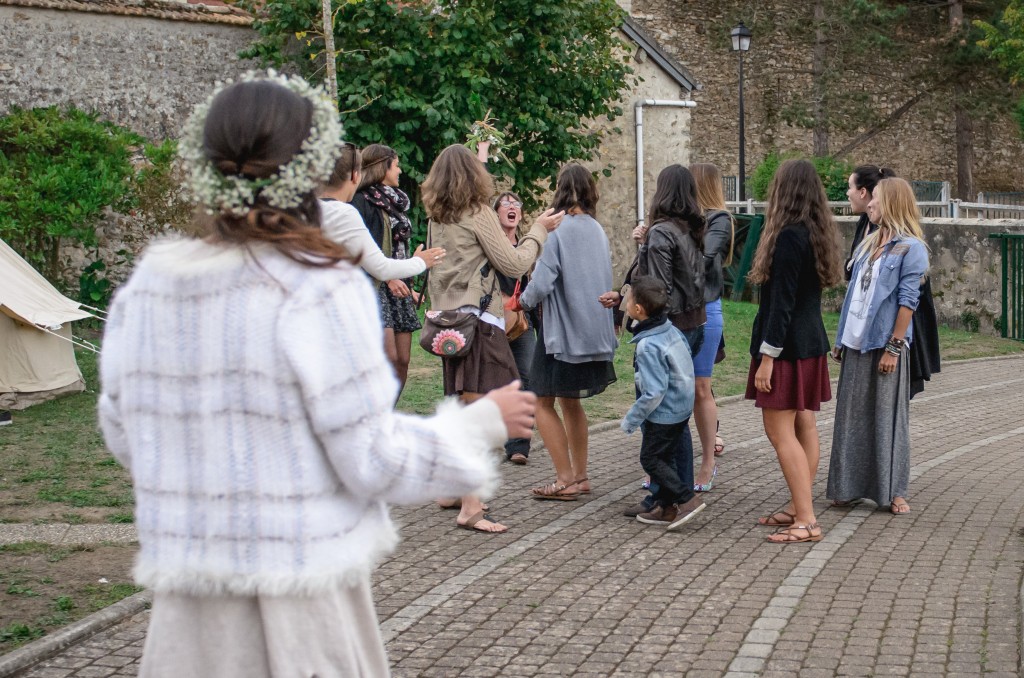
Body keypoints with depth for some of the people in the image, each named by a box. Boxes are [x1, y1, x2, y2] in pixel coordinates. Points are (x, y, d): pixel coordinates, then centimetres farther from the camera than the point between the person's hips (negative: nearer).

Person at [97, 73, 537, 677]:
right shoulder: (319, 290, -17)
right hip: (301, 595, -5)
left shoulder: (146, 287, -1)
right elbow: (374, 462, -14)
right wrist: (486, 422, 0)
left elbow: (124, 435, 10)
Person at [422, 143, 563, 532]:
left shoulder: (437, 217, 12)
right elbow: (513, 264, -8)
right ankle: (470, 508, -17)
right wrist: (539, 230, 4)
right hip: (477, 319, -8)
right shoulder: (477, 213, -9)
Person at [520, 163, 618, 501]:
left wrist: (524, 301, 1)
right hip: (594, 330, 7)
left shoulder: (557, 229, -16)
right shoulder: (597, 230, 5)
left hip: (562, 330, -7)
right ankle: (580, 476, 22)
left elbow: (542, 283, -20)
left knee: (544, 403, 2)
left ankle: (565, 479, 0)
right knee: (570, 402, 18)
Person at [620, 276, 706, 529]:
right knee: (664, 457, 17)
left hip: (664, 414, -9)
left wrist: (631, 420, -16)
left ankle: (687, 499, -2)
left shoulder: (648, 346, -25)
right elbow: (686, 363, 13)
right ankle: (666, 507, 24)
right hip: (683, 408, 9)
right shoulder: (672, 331, 1)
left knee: (650, 458, 3)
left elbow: (654, 392, -27)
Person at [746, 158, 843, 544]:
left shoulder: (789, 236, -18)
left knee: (779, 430, -7)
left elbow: (781, 302, -21)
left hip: (788, 346, -10)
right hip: (811, 343, 10)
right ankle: (798, 507, 21)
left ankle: (806, 521, -8)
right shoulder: (818, 234, 10)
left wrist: (767, 357, -18)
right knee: (804, 427, 13)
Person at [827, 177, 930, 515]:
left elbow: (908, 300, -12)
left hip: (884, 344, -7)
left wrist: (894, 346, -16)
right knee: (851, 415, 9)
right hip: (856, 343, 7)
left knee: (887, 417, 0)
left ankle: (893, 491, 8)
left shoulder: (911, 247, -7)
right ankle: (849, 485, 17)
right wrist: (841, 339, 14)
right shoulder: (868, 244, 14)